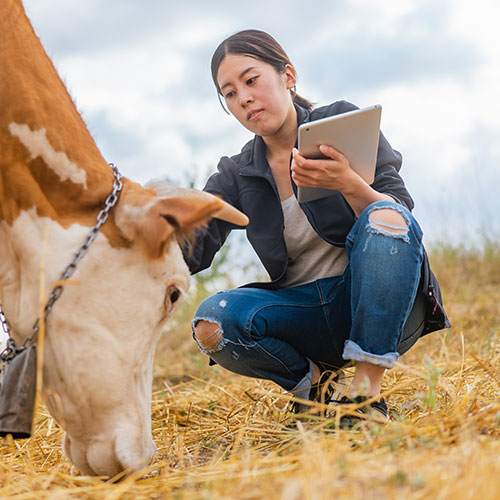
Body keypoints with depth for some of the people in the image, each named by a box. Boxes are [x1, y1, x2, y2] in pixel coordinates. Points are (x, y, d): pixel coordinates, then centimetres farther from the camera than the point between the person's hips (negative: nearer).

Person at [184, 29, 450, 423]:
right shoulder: (237, 176, 8)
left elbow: (398, 215, -9)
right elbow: (192, 251, -7)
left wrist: (348, 184, -29)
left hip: (382, 308, -2)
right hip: (305, 313, 2)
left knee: (385, 218, -33)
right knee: (211, 321, -25)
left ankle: (367, 391, -27)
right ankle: (312, 381, 2)